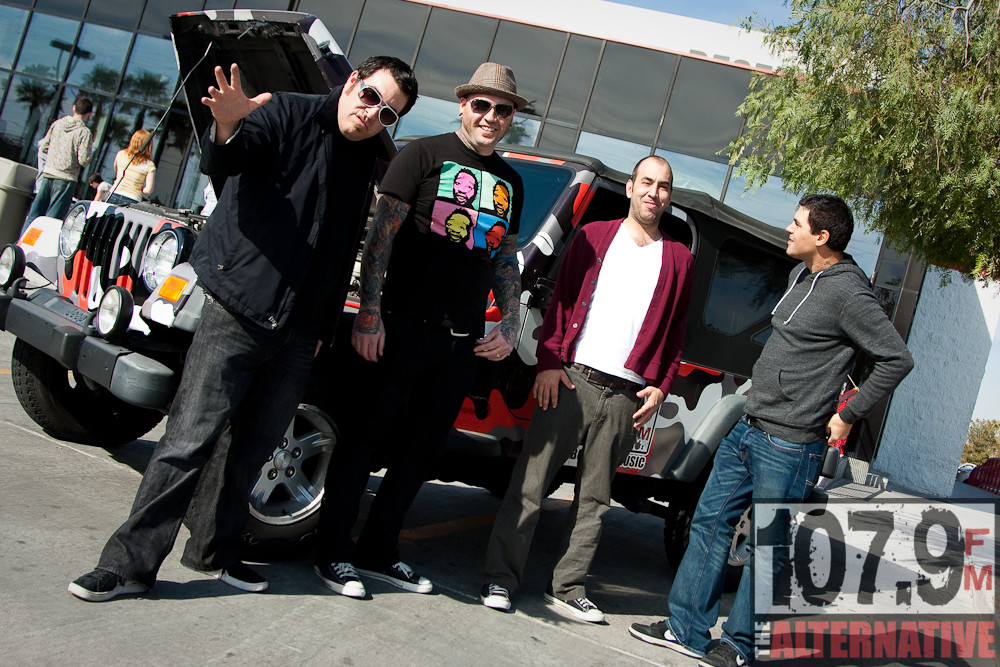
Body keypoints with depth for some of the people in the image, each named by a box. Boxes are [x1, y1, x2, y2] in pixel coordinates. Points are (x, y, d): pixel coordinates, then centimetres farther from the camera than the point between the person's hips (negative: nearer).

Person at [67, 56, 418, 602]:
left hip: (297, 331, 5)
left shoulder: (373, 162, 12)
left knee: (253, 448, 11)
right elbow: (218, 162, -19)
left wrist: (326, 323, 10)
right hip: (237, 312, -5)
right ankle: (130, 562, 3)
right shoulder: (287, 115, -3)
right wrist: (227, 127, -42)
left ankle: (214, 550, 26)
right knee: (189, 441, -6)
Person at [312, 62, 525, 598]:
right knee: (365, 434, 1)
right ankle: (333, 551, 13)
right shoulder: (426, 154, 0)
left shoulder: (510, 181, 18)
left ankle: (379, 551, 24)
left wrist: (509, 327, 11)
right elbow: (381, 232, -5)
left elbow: (507, 257, 22)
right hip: (404, 326, -5)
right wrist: (369, 311, -13)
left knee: (423, 446, 11)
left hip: (463, 341, 6)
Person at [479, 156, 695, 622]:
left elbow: (676, 333, 14)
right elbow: (561, 300, 6)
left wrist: (660, 387, 2)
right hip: (572, 379, -2)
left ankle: (567, 588, 17)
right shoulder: (594, 236, 10)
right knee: (531, 482, -2)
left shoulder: (679, 259, 14)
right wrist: (549, 362, -5)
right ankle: (501, 577, 7)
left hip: (626, 395, 2)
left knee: (594, 497, 7)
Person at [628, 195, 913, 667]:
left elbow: (897, 358, -17)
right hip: (748, 430, 9)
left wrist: (848, 416, -13)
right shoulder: (802, 275, 13)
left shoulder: (846, 292, -15)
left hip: (789, 446, -9)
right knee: (710, 522, 11)